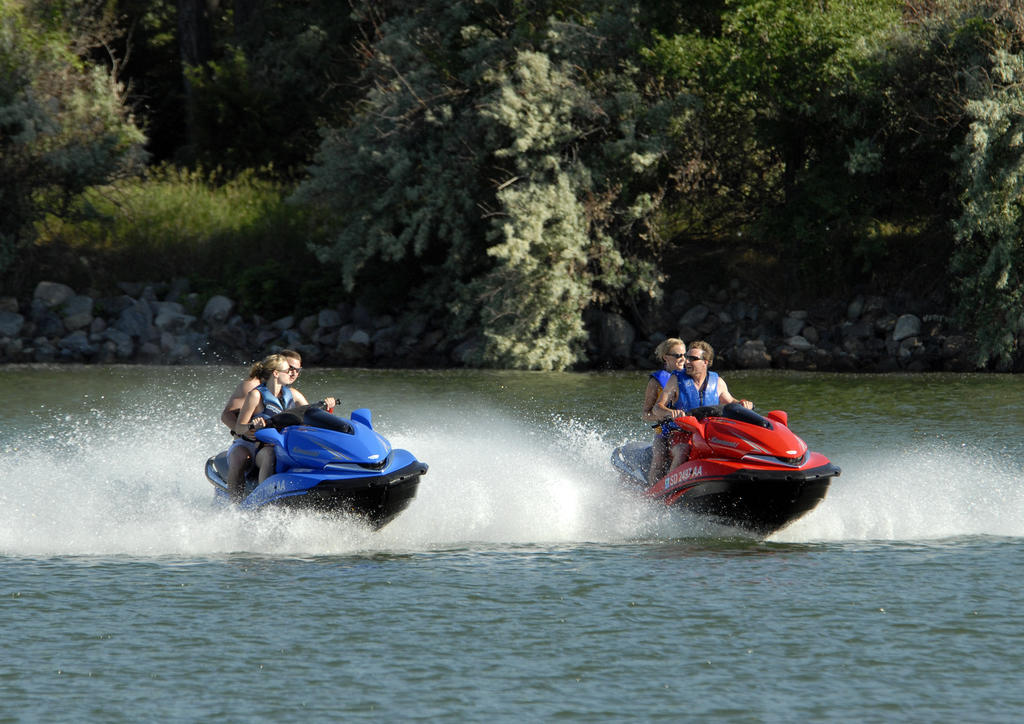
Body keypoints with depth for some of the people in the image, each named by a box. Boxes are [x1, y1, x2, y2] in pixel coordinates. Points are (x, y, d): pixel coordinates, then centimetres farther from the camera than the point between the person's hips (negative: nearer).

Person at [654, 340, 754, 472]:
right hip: (681, 433, -2)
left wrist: (742, 404, -1)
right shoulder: (676, 380, 2)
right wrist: (669, 412, -25)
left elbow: (729, 402, 24)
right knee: (682, 453, -35)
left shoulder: (717, 382, 8)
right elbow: (657, 408, -1)